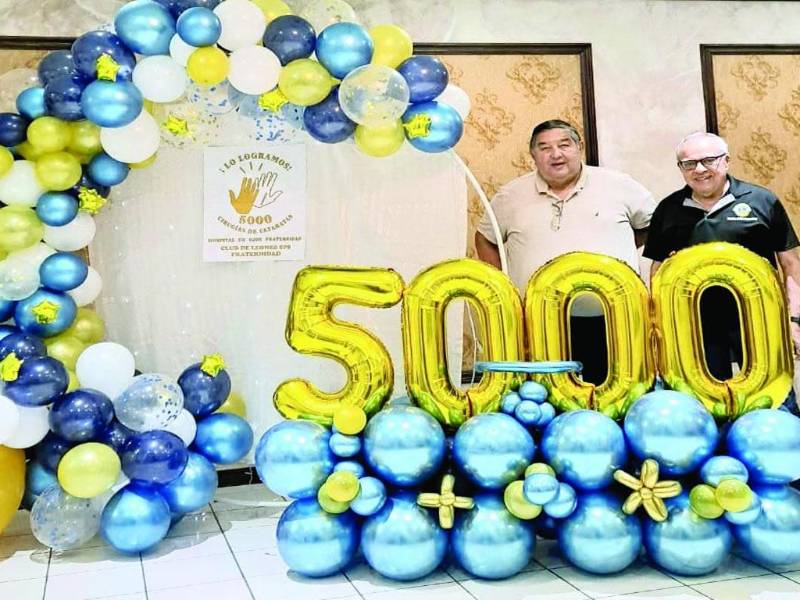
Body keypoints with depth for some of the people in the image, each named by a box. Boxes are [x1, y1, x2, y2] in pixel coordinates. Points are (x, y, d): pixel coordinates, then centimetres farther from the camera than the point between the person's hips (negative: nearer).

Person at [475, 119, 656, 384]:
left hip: (614, 321, 1)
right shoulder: (511, 195, 5)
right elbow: (485, 239, 17)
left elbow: (654, 224, 16)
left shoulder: (617, 185, 4)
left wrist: (617, 253, 7)